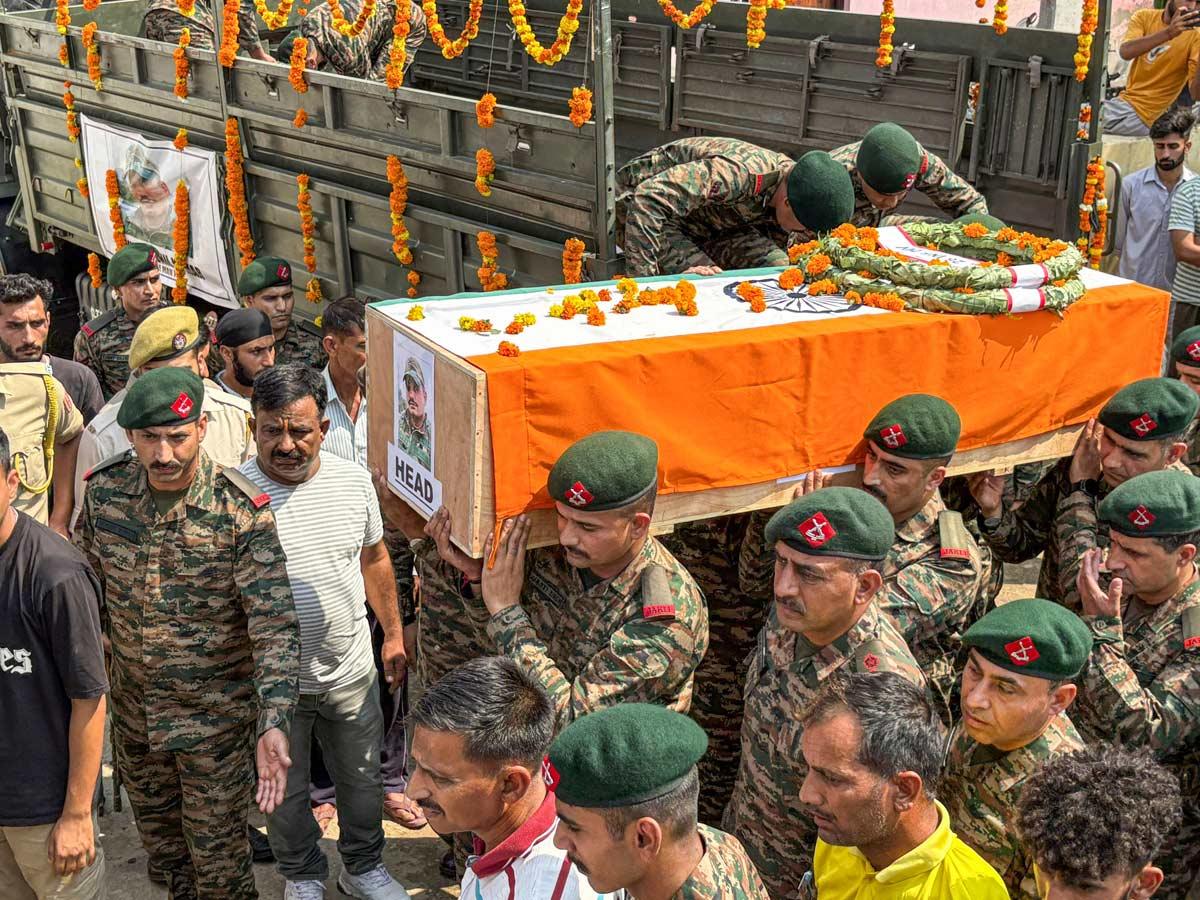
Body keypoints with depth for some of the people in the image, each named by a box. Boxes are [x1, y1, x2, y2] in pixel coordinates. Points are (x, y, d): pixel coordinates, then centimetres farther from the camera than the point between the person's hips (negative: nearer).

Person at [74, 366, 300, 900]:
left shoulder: (242, 511, -22)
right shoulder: (104, 491, -9)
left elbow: (275, 627, -24)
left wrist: (274, 724, -34)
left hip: (216, 716, -4)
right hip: (133, 710, 5)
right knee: (162, 848, 24)